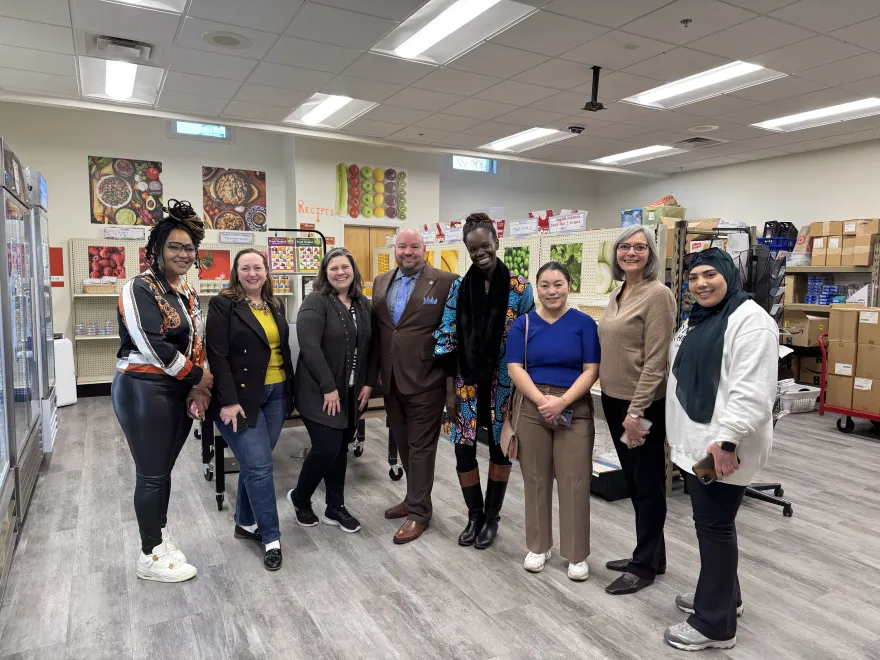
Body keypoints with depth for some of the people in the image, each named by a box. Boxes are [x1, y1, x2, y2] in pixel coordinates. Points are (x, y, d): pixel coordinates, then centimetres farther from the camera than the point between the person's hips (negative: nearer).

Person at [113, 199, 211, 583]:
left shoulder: (188, 292, 12)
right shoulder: (140, 289, -13)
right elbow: (153, 347, -22)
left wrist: (197, 389, -1)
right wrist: (198, 377, -13)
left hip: (180, 391, 7)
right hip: (144, 391, -7)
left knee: (163, 470, 16)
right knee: (152, 475, 2)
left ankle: (160, 540, 31)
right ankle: (150, 557, 17)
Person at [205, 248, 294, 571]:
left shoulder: (275, 305, 11)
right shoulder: (223, 305, -8)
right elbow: (218, 356, -13)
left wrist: (289, 391, 13)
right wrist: (228, 401, -18)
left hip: (275, 394, 6)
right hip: (241, 397, -6)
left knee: (253, 463, 13)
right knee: (259, 467, -5)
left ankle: (245, 523, 31)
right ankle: (271, 538, 7)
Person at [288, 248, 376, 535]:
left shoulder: (363, 304, 8)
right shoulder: (315, 302, -11)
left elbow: (371, 346, 11)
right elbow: (309, 346, -21)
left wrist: (368, 383, 3)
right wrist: (328, 387, -23)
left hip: (352, 392, 6)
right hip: (321, 392, -6)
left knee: (341, 448, 12)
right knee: (327, 448, -8)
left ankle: (335, 508, 25)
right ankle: (299, 498, 19)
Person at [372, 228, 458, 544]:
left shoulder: (446, 282, -8)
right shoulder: (381, 282, 10)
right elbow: (375, 329, 14)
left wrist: (452, 375, -10)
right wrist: (377, 371, 10)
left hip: (425, 381, -6)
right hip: (391, 381, 6)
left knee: (420, 447, 4)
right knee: (404, 445, 18)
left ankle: (419, 511, 18)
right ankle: (414, 498, 35)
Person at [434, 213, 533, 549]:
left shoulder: (520, 288, -6)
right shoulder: (459, 288, -1)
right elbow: (447, 341, 0)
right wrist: (450, 390, -3)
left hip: (505, 384, -1)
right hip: (467, 383, 1)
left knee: (500, 448, 10)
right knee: (463, 449, 3)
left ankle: (491, 517, 30)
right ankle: (474, 515, 26)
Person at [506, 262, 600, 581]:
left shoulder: (584, 323, 0)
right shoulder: (523, 324, 4)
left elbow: (591, 370, -5)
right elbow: (515, 368, -3)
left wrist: (562, 401, -17)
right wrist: (542, 399, -16)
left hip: (575, 410, -1)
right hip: (531, 408, 2)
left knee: (575, 481, 2)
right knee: (535, 479, 10)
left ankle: (577, 555, 17)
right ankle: (538, 546, 26)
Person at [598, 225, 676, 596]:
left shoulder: (657, 294, -14)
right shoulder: (618, 293, 11)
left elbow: (656, 361, -19)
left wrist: (636, 411, -21)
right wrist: (617, 403, 13)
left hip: (643, 404, -8)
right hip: (613, 399, 9)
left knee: (648, 484, 6)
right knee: (633, 482, 18)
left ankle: (644, 566, 21)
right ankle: (650, 555, 33)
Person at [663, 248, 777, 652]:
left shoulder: (750, 320, -15)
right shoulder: (696, 320, 15)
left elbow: (752, 390, -23)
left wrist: (727, 440, -27)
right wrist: (676, 433, 23)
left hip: (721, 447, -9)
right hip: (694, 442, 9)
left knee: (715, 526, 0)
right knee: (707, 521, 19)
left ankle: (715, 625, 14)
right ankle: (722, 594, 38)